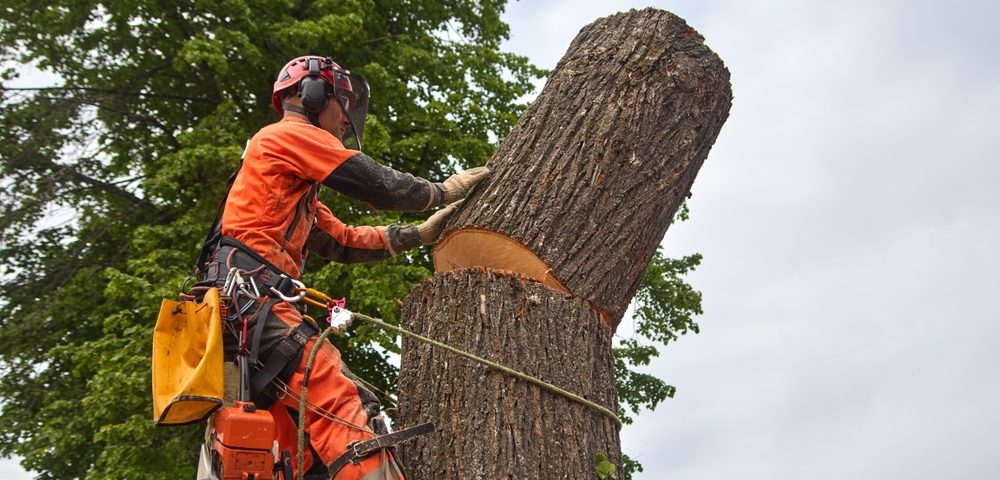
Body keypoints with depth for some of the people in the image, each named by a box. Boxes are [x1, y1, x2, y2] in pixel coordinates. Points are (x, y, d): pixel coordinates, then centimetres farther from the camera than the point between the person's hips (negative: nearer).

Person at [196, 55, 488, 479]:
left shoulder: (296, 187, 32)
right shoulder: (292, 133, 3)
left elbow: (342, 242, 28)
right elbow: (375, 184, -2)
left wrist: (419, 234, 24)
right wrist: (444, 190, 12)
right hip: (251, 291, -10)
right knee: (348, 413, -24)